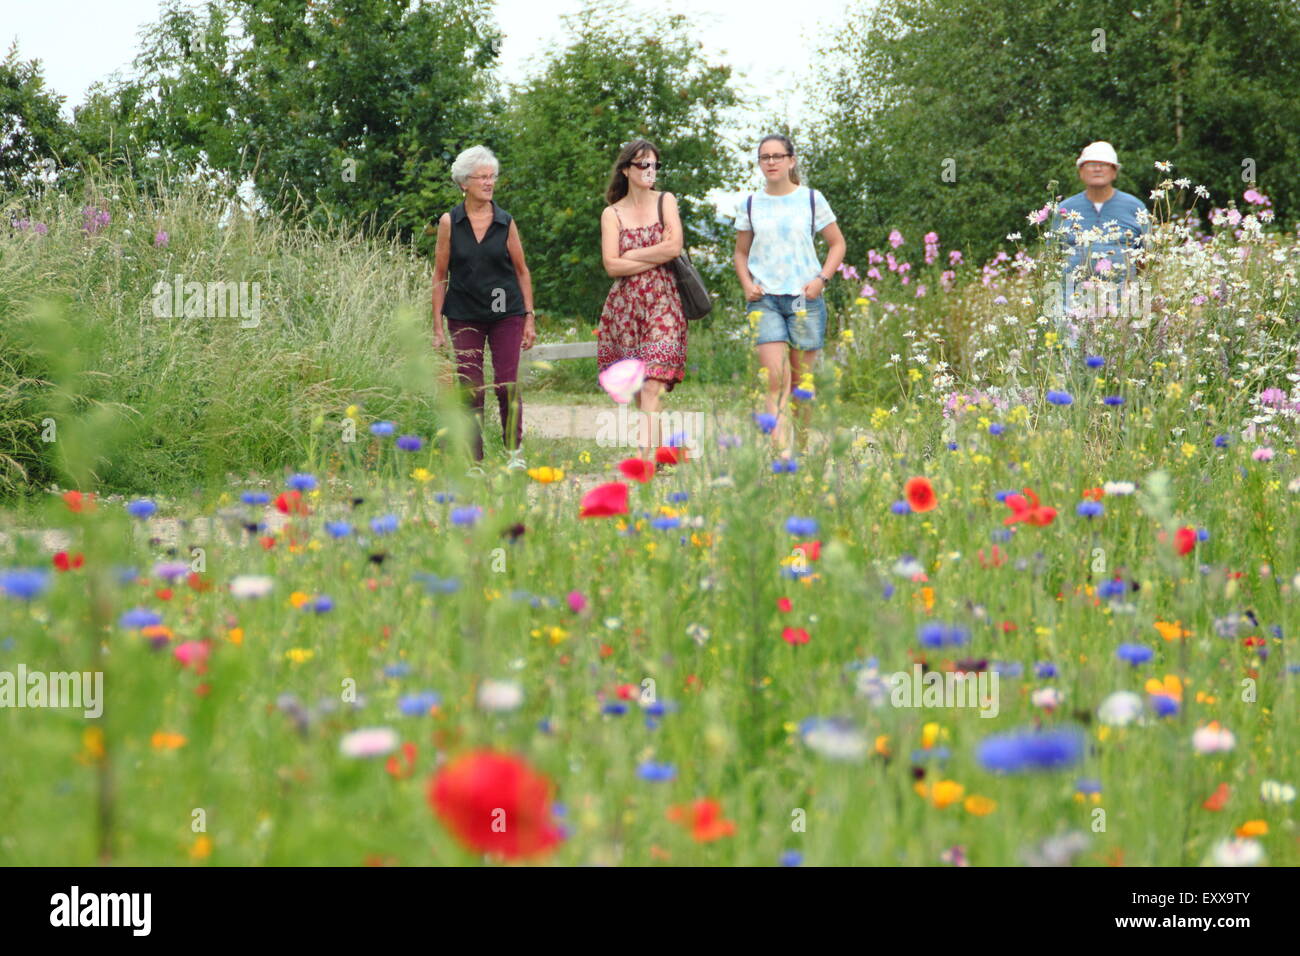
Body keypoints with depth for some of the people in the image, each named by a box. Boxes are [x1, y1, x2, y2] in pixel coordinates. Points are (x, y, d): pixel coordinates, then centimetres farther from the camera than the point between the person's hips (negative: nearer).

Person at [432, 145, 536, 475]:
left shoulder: (506, 222, 3)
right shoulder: (449, 222, 1)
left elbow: (522, 272, 10)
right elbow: (440, 275, 3)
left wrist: (529, 318, 5)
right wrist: (437, 327, 0)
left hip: (506, 313, 0)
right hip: (464, 316, 0)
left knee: (507, 384, -7)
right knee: (470, 389, -1)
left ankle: (515, 451, 9)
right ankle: (474, 463, 6)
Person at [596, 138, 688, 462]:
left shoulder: (665, 202, 9)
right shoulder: (612, 213, 10)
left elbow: (675, 247, -5)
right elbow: (612, 265, -3)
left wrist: (631, 256, -2)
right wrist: (657, 255, -5)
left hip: (662, 302, -2)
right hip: (625, 304, 2)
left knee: (651, 386, -15)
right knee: (636, 387, 0)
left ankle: (645, 457, -23)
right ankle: (655, 453, 7)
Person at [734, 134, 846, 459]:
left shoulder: (811, 199, 5)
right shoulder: (750, 205, 9)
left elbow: (837, 244, 11)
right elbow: (741, 252, 20)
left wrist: (821, 279, -4)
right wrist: (747, 284, 1)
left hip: (805, 298, 0)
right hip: (765, 298, 0)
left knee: (804, 377, 2)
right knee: (775, 375, -15)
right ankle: (780, 448, -24)